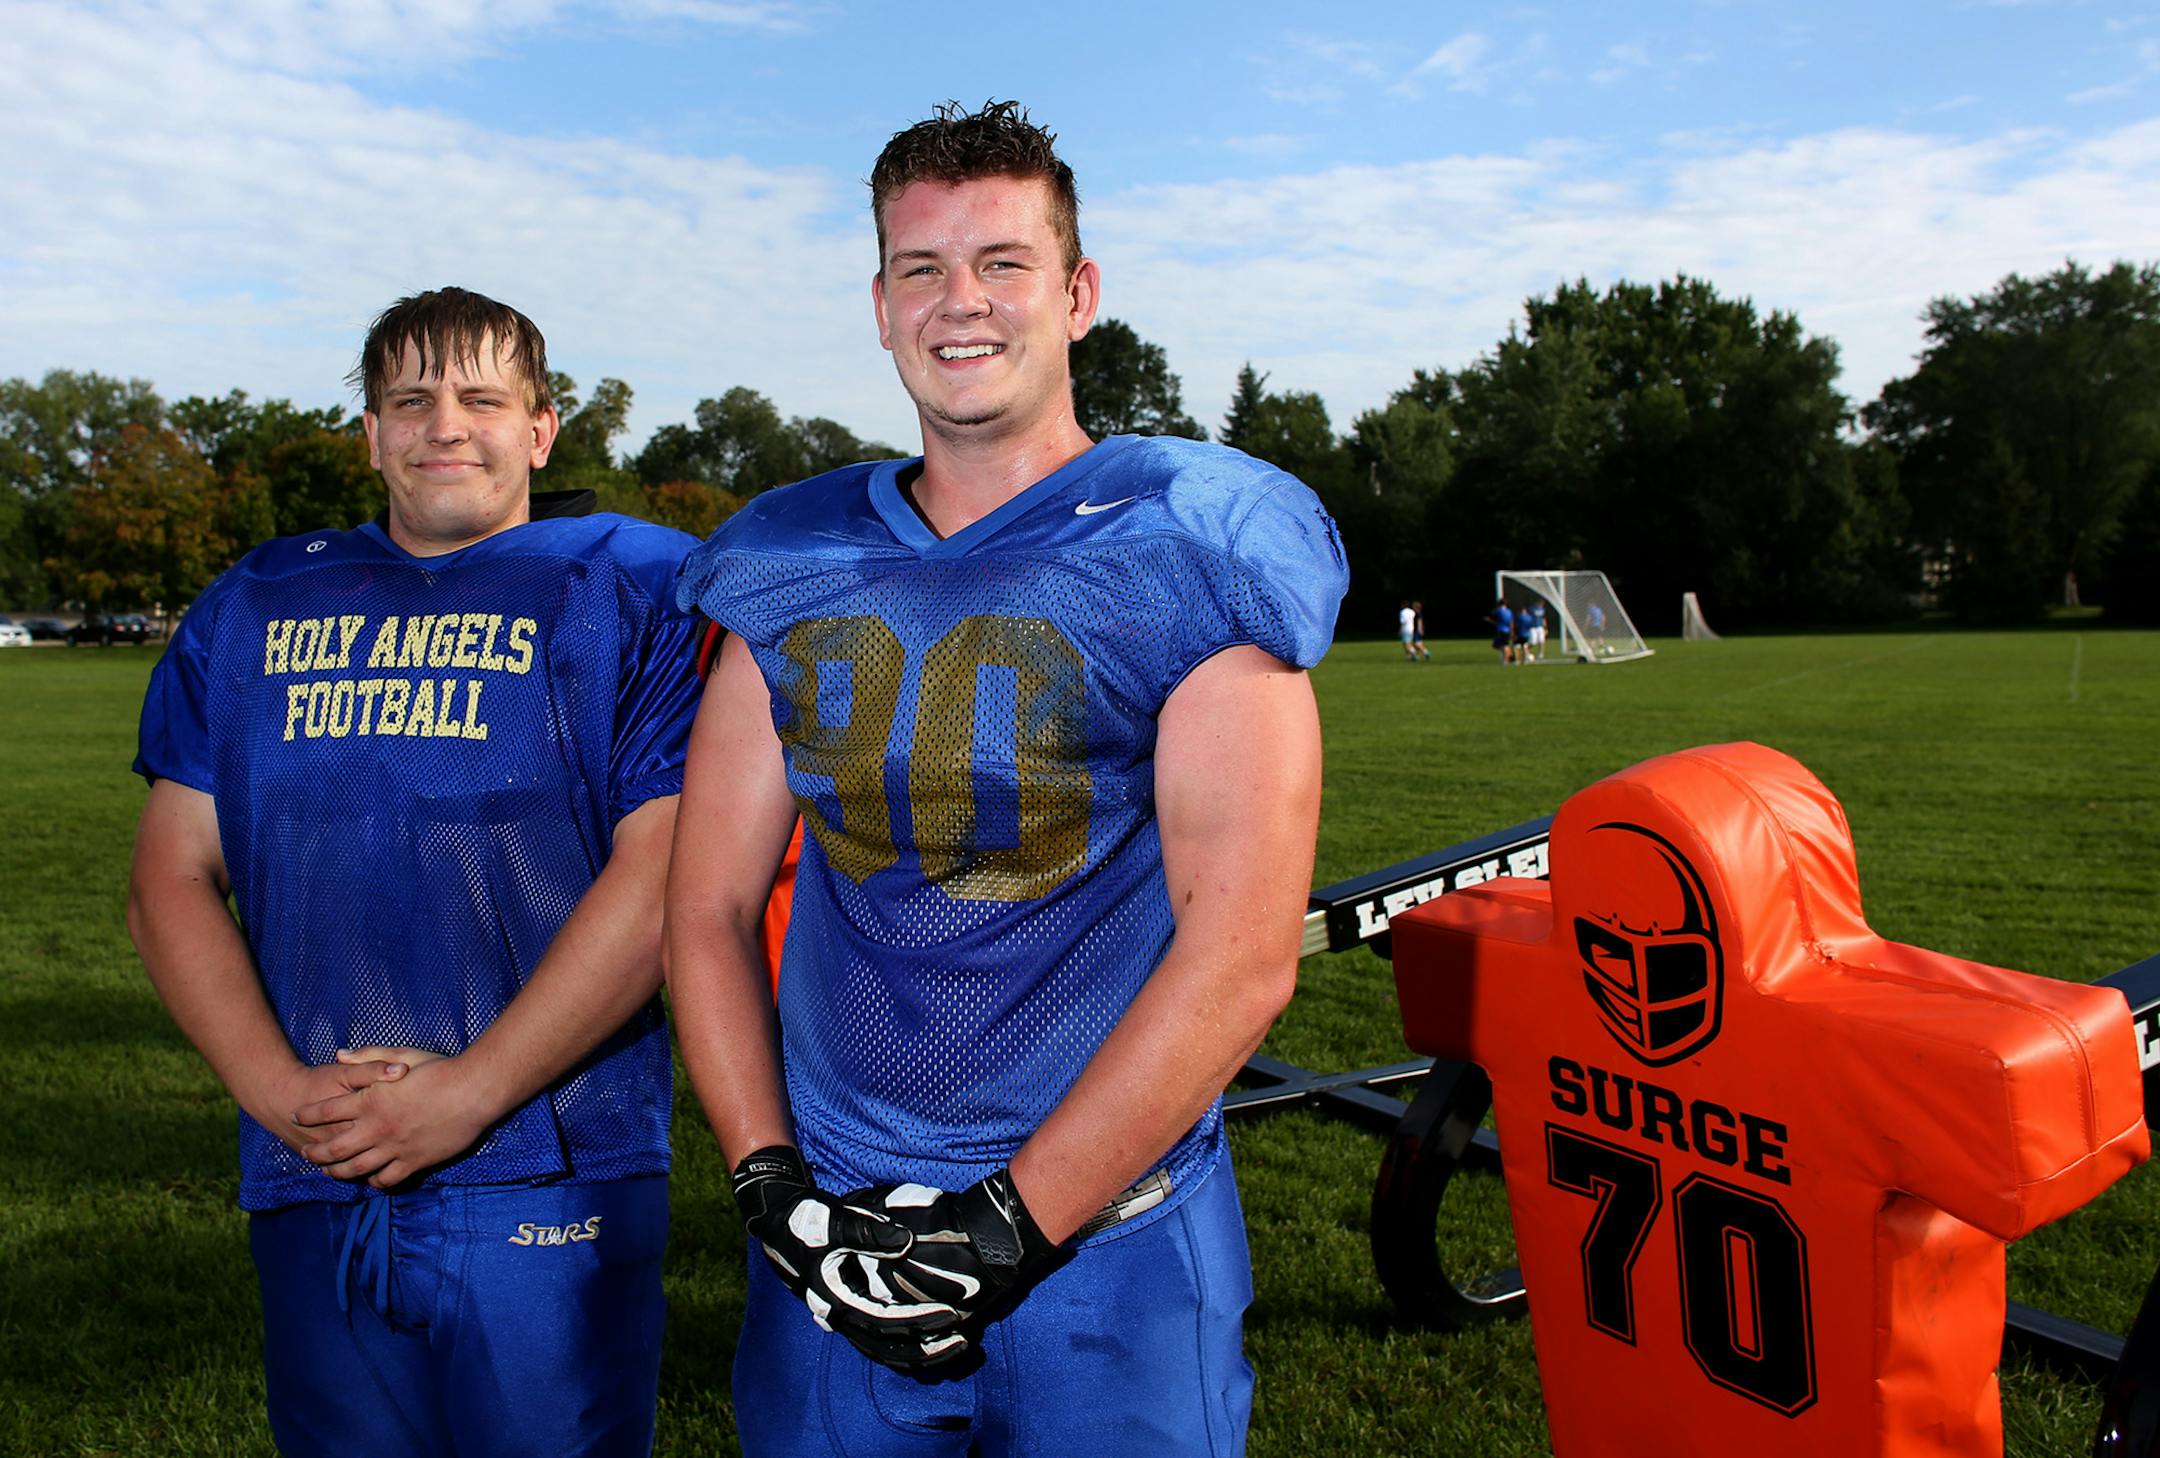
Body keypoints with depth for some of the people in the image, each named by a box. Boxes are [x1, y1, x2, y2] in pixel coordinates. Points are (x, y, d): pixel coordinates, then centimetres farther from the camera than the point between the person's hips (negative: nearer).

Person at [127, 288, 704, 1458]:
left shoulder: (631, 590, -2)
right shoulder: (255, 607, 12)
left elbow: (661, 875, -11)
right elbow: (172, 879, 9)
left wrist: (467, 1094, -14)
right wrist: (275, 1087, -5)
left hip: (544, 1181, -4)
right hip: (307, 1190, 4)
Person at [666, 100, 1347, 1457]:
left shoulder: (1187, 556, -9)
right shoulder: (793, 572, 4)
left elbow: (1242, 954, -14)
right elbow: (710, 909, 5)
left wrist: (1010, 1223, -14)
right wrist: (773, 1184, -6)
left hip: (1107, 1241, -3)